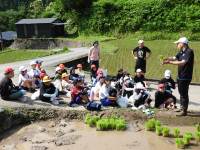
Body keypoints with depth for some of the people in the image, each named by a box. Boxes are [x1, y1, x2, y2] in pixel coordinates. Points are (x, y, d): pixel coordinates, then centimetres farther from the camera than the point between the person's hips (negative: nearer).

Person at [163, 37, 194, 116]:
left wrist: (170, 62, -28)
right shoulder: (181, 52, 12)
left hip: (185, 77, -9)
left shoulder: (189, 52, -17)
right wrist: (165, 59, -11)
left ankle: (184, 111, 9)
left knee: (184, 94, -2)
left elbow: (183, 63, -26)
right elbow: (174, 58, 7)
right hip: (180, 77, 9)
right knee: (181, 92, 19)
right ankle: (182, 108, 32)